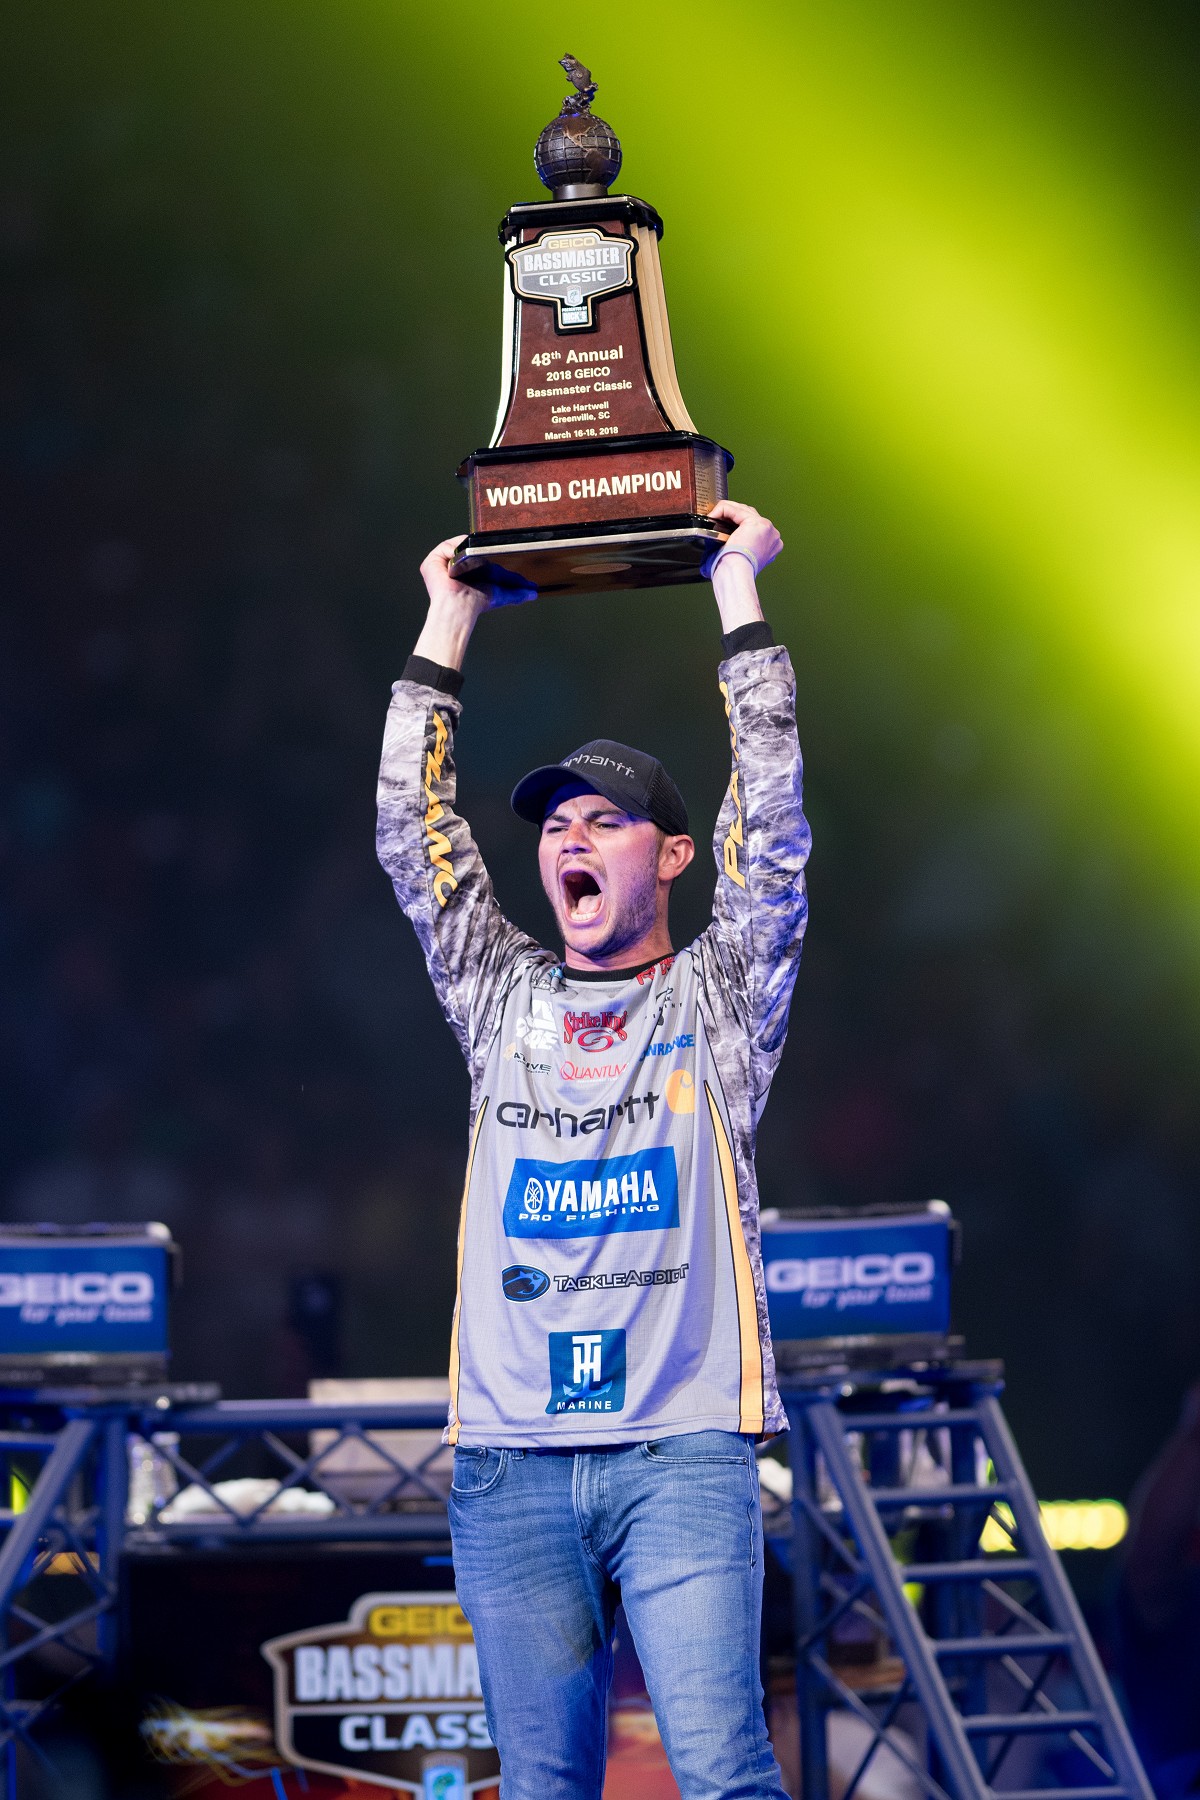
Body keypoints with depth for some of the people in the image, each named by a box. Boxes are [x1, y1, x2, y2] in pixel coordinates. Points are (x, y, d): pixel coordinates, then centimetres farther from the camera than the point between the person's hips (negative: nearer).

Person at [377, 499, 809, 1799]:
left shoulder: (719, 1000, 10)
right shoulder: (504, 1001, 18)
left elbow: (772, 827, 1)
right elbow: (411, 836, 14)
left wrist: (737, 592, 3)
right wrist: (449, 624, 16)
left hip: (681, 1447, -3)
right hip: (510, 1454, 3)